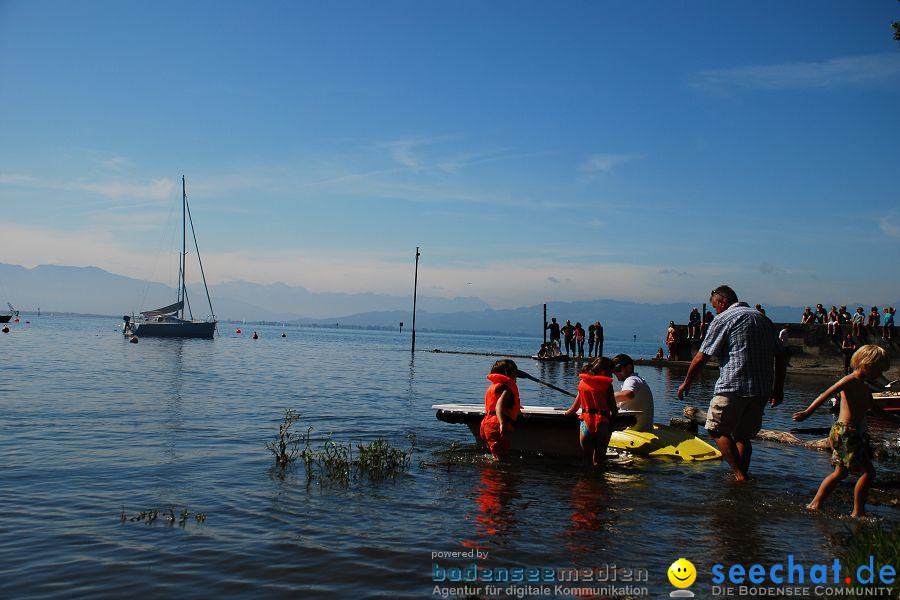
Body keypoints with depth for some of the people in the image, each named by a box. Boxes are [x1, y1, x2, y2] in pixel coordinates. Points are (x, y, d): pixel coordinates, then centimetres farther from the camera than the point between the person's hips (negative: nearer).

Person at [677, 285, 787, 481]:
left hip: (733, 387, -7)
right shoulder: (763, 319, 18)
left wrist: (686, 382, 6)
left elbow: (701, 357, -5)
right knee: (743, 435, 15)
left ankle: (740, 474, -7)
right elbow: (780, 357, 18)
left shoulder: (723, 319, -2)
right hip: (762, 389, 7)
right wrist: (778, 389, 22)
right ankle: (743, 474, 12)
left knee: (718, 430, 3)